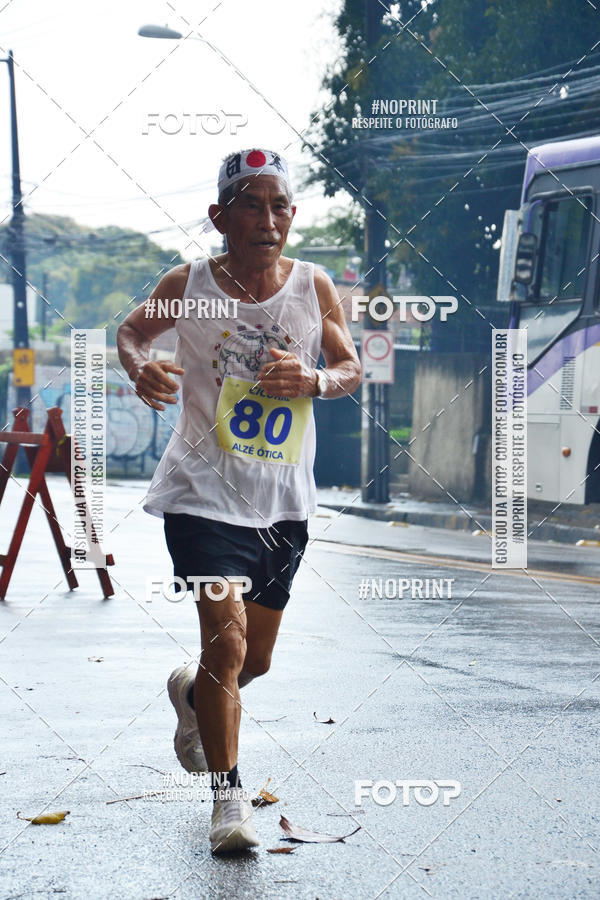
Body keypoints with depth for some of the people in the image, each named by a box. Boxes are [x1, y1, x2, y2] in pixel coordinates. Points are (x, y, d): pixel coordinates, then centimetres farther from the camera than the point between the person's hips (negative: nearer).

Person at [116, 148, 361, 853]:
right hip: (203, 494, -4)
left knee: (256, 657, 15)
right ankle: (228, 795, -3)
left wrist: (315, 380, -16)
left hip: (283, 501, 4)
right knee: (227, 640, -17)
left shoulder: (313, 287, -1)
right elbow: (132, 330, 10)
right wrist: (139, 368, -13)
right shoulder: (187, 287, -6)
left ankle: (193, 695, 50)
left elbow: (351, 367, 7)